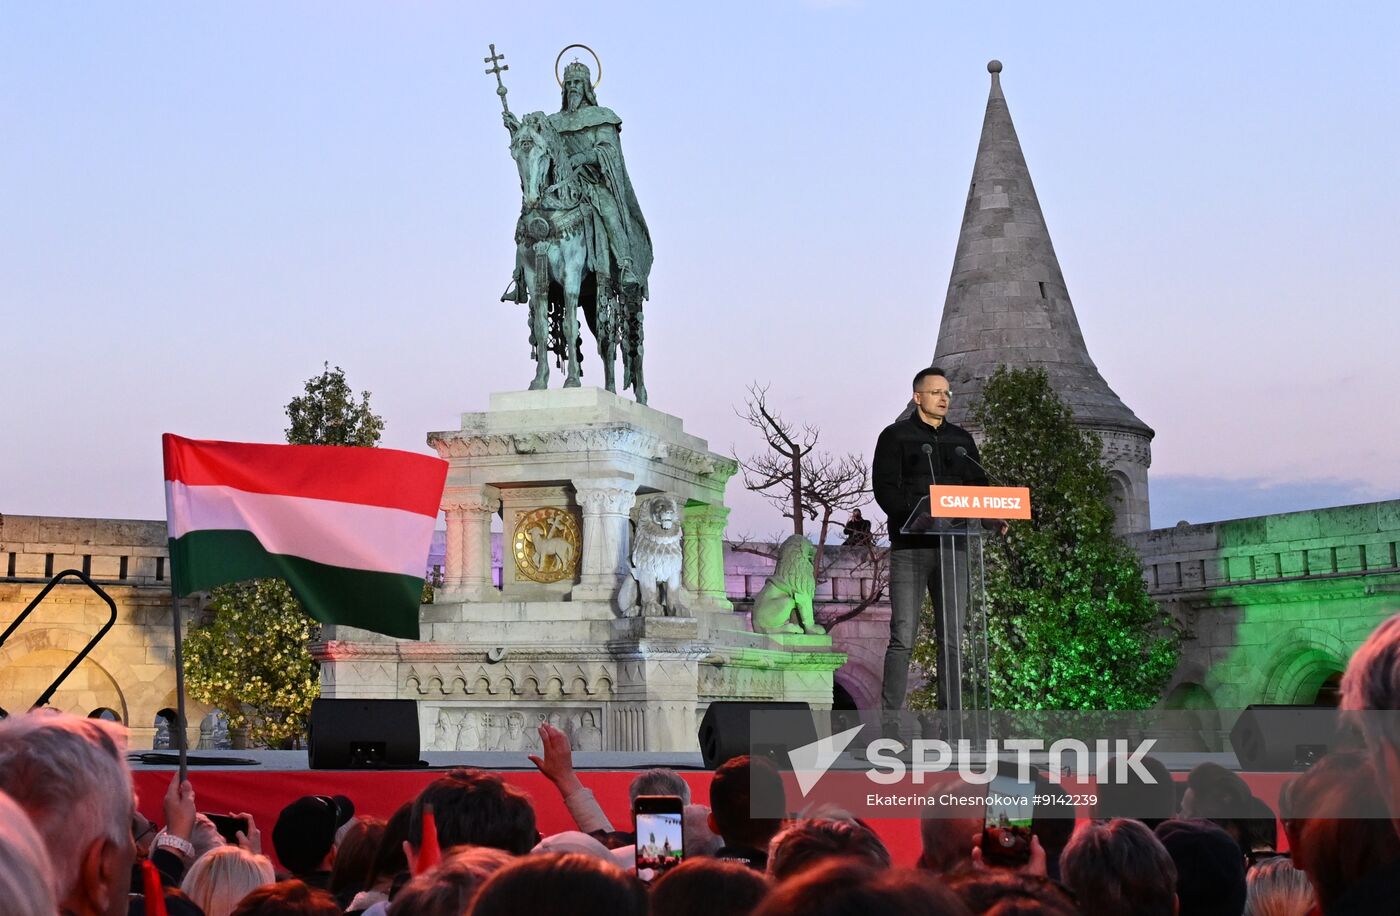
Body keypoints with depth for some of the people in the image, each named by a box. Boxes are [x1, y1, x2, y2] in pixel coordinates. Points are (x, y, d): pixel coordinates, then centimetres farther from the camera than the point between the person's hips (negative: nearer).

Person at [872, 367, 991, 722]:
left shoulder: (961, 439, 19)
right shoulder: (896, 436, 4)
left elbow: (978, 486, 16)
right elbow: (885, 488, -6)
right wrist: (915, 515, -22)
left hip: (952, 547, 5)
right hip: (910, 547, -5)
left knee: (952, 638, 4)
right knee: (903, 637, -7)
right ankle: (890, 721, -6)